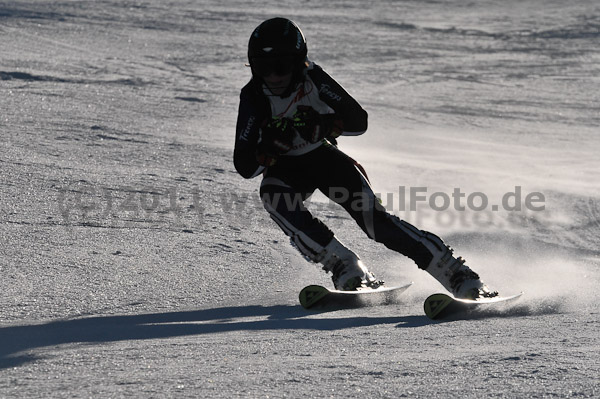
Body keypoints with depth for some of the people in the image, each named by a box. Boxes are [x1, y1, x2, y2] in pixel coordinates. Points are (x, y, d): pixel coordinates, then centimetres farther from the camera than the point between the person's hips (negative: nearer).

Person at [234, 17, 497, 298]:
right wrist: (267, 146, -44)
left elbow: (359, 120, -22)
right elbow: (244, 167, -24)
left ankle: (456, 274, -18)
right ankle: (344, 267, -27)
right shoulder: (253, 96, -23)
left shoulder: (311, 78, -22)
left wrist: (324, 125, -41)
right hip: (285, 169, 1)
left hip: (323, 157, -1)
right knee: (273, 196, -33)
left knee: (373, 218, -19)